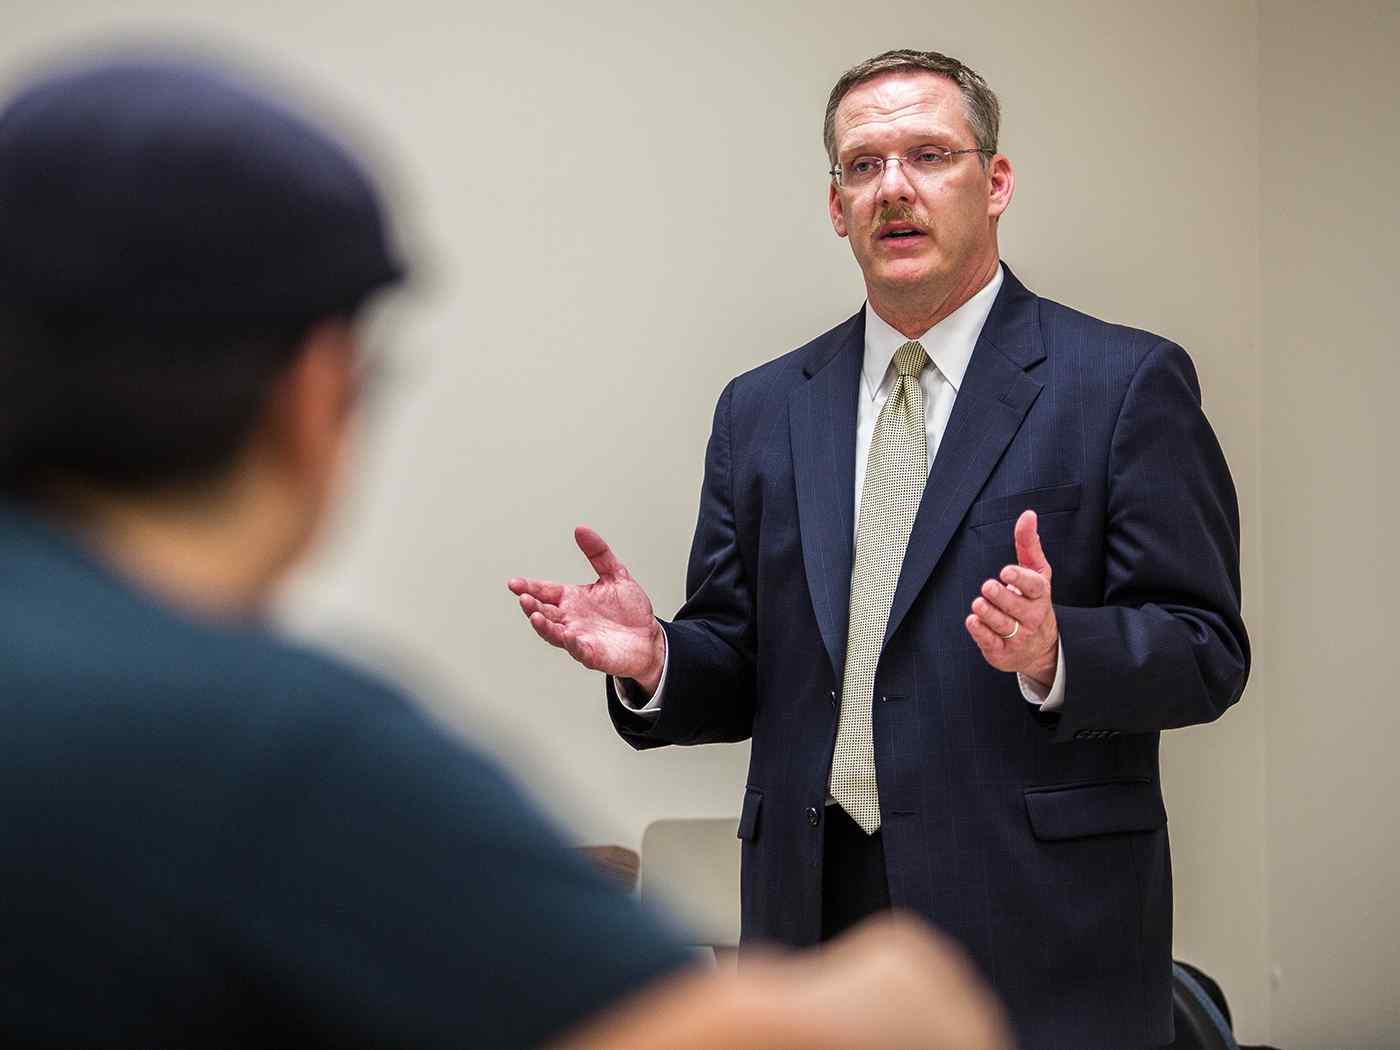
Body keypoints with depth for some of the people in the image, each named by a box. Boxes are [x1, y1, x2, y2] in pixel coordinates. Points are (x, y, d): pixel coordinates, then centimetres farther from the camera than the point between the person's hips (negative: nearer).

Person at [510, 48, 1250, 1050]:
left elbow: (1208, 651, -6)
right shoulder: (762, 409, 11)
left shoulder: (1127, 382, -2)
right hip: (812, 912, 4)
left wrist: (1058, 653, -25)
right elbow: (741, 669, 12)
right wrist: (655, 657, -9)